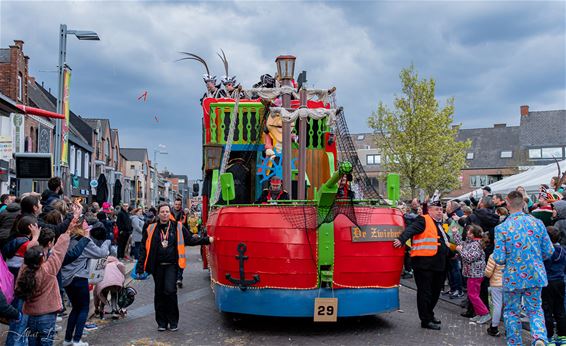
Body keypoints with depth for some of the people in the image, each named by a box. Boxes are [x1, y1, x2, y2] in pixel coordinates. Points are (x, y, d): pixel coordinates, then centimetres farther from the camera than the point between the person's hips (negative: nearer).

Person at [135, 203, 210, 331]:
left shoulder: (177, 227, 4)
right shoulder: (151, 229, 5)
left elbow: (190, 240, 10)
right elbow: (144, 249, 6)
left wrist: (206, 240, 3)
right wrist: (140, 267, 1)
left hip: (171, 265, -2)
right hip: (157, 266, 2)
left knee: (170, 291, -13)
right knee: (159, 293, 8)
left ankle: (173, 322, 1)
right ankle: (161, 322, 20)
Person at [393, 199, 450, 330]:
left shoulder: (440, 224, 21)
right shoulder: (423, 221, -6)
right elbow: (411, 230, -23)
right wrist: (401, 239, -40)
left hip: (438, 265, 8)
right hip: (424, 264, -8)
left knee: (435, 291, 16)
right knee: (425, 292, -1)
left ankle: (429, 314, 32)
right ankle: (426, 320, 6)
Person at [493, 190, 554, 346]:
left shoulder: (501, 228, -14)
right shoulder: (537, 223, -5)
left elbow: (499, 258, -14)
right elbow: (549, 251, 0)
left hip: (513, 277, -2)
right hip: (535, 275, 2)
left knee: (512, 312, 15)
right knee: (535, 310, 15)